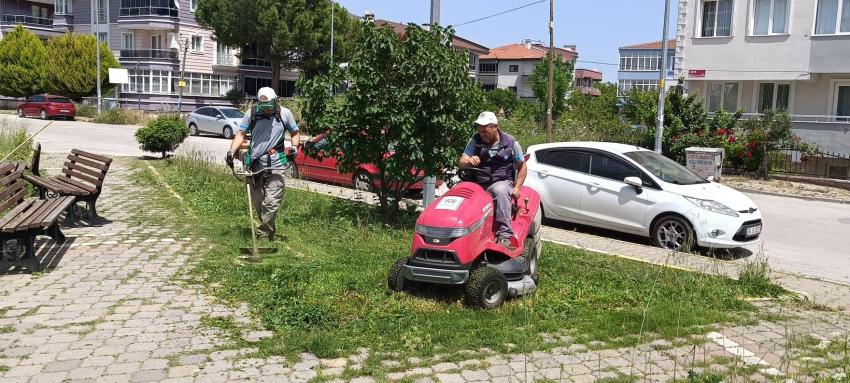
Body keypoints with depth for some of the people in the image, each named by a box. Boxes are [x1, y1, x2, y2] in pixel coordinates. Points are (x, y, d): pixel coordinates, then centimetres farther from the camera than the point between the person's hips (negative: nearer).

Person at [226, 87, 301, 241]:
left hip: (274, 165, -2)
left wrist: (294, 147, -7)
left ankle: (262, 234, -3)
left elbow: (295, 133, 13)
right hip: (254, 164, 2)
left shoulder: (285, 113, 3)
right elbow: (241, 134, 4)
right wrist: (232, 150, -11)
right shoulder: (251, 113, 3)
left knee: (272, 202, -12)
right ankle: (269, 231, 27)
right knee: (258, 203, 11)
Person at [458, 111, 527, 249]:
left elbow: (522, 167, 10)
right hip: (477, 182, 3)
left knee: (500, 191, -39)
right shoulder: (475, 141, 6)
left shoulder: (511, 142, 2)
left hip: (501, 182, -3)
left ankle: (504, 234, -39)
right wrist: (469, 161, -26)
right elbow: (461, 161, -1)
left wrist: (516, 188, -2)